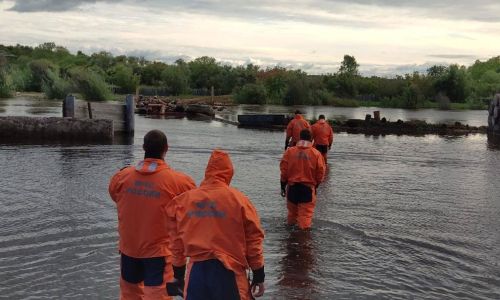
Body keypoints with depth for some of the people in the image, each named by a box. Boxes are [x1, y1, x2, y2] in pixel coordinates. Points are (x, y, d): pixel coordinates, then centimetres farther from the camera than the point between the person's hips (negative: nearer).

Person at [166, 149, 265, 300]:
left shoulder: (184, 200, 3)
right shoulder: (238, 199, -6)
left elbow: (177, 241, 9)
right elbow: (253, 239, -3)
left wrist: (178, 274, 20)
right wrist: (259, 276, 6)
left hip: (196, 271, 3)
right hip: (228, 271, -2)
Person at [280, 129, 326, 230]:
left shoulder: (289, 151, -2)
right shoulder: (316, 153, -5)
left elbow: (284, 170, -1)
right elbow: (320, 173, -2)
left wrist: (283, 186, 9)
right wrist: (316, 185, 15)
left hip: (292, 186, 2)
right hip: (308, 187, -2)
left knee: (292, 210, 20)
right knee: (306, 212, 0)